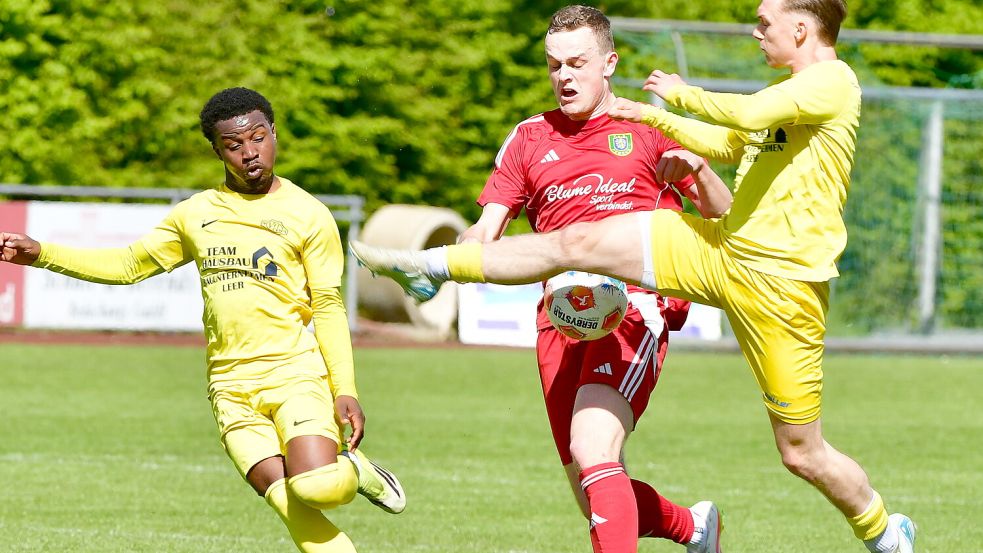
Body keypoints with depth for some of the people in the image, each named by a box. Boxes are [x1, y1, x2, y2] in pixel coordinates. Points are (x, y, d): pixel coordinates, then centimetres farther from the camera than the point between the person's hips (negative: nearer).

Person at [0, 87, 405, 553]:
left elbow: (328, 307, 1)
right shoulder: (195, 215, 14)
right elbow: (130, 265, 22)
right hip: (230, 387, 3)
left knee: (315, 488, -25)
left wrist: (345, 390, -9)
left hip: (296, 374, -3)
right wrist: (41, 254, 14)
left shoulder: (307, 215, 2)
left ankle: (352, 469, 9)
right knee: (294, 513, -12)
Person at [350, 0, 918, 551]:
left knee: (801, 453, -1)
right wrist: (654, 115, 32)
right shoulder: (788, 93, 17)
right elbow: (724, 143, 33)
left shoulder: (834, 81, -13)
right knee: (579, 241, -4)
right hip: (721, 248, 8)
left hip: (781, 284, -8)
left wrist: (682, 93, -11)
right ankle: (435, 267, 6)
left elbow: (749, 114, -28)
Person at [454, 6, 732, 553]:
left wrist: (697, 168, -13)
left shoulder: (648, 128, 10)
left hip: (634, 307, -5)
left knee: (592, 452, -28)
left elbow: (723, 216, 9)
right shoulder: (530, 138, 18)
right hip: (560, 320, 5)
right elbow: (486, 230, 13)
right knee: (595, 499, 5)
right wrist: (464, 248, -11)